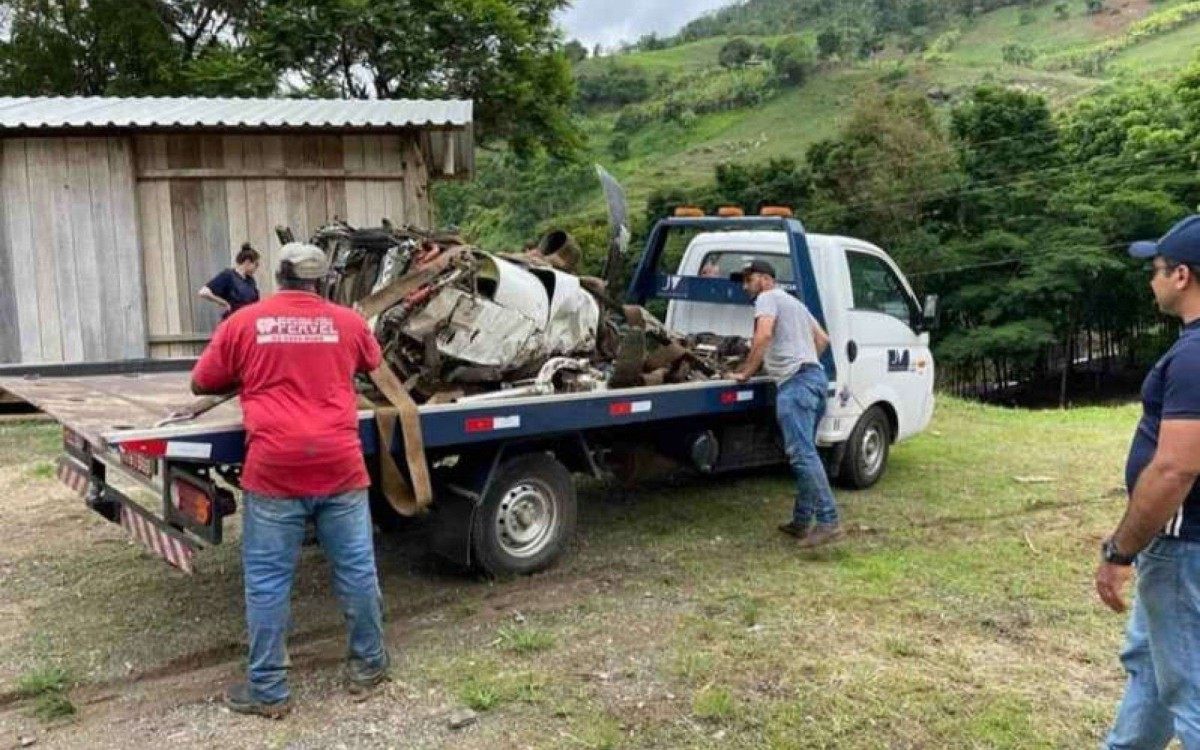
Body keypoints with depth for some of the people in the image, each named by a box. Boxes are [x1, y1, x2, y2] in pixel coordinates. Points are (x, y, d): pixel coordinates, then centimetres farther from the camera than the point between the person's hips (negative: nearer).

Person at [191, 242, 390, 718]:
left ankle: (268, 690, 14)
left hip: (274, 470, -1)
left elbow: (201, 384, 15)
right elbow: (374, 365, 29)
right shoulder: (348, 321, 9)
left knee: (268, 580, 7)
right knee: (357, 569, 12)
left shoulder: (243, 323, 4)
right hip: (340, 465, 2)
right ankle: (368, 664, 26)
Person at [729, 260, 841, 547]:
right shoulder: (794, 302, 31)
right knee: (804, 452, 11)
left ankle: (828, 521, -20)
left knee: (802, 453, -16)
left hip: (796, 382, -10)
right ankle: (802, 521, 13)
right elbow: (823, 338, 33)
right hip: (816, 378, 10)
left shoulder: (768, 298, 2)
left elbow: (763, 334, -16)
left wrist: (745, 373, -10)